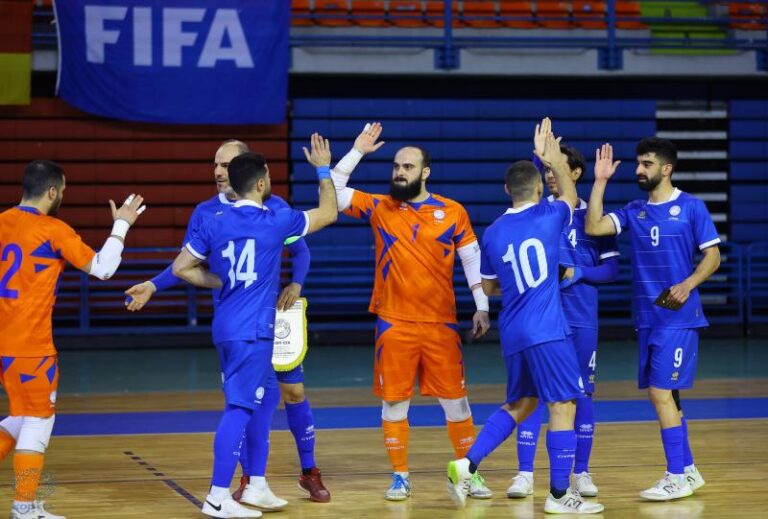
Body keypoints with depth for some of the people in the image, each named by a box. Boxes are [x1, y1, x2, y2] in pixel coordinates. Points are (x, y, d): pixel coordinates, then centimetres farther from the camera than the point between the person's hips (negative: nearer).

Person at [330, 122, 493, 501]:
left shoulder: (452, 212, 1)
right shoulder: (379, 208, 3)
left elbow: (473, 260, 6)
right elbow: (333, 193, -1)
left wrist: (482, 307, 0)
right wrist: (357, 151, -4)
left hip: (441, 324, -1)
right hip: (394, 323, 1)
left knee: (455, 399, 4)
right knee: (393, 400, 3)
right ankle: (400, 477, 14)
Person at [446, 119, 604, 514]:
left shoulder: (492, 233, 8)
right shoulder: (548, 217, -3)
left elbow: (488, 287, 21)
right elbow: (570, 195, 22)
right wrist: (555, 158, 33)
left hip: (512, 333, 6)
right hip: (547, 331, -6)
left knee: (520, 404, 20)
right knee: (563, 406, 0)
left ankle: (467, 465, 8)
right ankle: (559, 494, 0)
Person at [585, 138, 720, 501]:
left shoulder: (691, 207, -4)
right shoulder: (634, 212, 10)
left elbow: (713, 256, -3)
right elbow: (593, 228, -4)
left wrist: (687, 285, -19)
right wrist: (600, 181, -4)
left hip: (678, 317, -6)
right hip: (647, 317, 6)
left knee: (661, 392, -11)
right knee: (664, 395, 11)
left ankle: (677, 477, -5)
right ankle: (688, 470, 22)